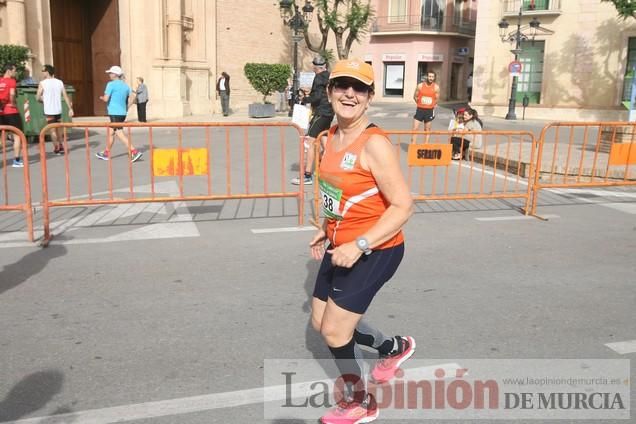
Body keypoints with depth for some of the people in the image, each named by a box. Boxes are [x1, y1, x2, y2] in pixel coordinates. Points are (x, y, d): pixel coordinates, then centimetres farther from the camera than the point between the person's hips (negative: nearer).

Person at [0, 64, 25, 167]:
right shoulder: (11, 81, -6)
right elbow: (12, 94, -21)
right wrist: (13, 103, -8)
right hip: (11, 111, -6)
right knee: (17, 135, 1)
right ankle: (16, 160, -2)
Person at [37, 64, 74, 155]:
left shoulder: (43, 83, -7)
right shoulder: (60, 82, 4)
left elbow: (38, 97, -5)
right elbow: (66, 96, 1)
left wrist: (43, 100, 17)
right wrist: (70, 108, 4)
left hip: (49, 110, -4)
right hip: (58, 110, 4)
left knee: (52, 130, 4)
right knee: (58, 129, 17)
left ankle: (56, 148, 6)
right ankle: (61, 147, 20)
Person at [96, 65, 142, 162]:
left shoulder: (111, 84, -10)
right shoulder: (126, 85, 10)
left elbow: (106, 99, -14)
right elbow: (131, 101, 9)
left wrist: (102, 98, 8)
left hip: (114, 113, -8)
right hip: (123, 113, 8)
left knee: (120, 134, -8)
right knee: (110, 132, 19)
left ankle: (134, 152, -18)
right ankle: (106, 153, 29)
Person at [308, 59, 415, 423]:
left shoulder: (375, 144, -22)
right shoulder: (333, 136, 4)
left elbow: (403, 206, -24)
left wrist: (359, 246, -29)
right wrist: (326, 230, 16)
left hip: (374, 251, -9)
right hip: (341, 246, 9)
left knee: (334, 331, 0)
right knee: (321, 322, 18)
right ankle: (395, 347, 42)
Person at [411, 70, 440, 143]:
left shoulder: (436, 87, -3)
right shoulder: (420, 85, -4)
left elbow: (437, 99, 6)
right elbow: (415, 96, 6)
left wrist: (432, 105, 6)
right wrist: (420, 103, 6)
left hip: (430, 110, 0)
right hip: (420, 109, 0)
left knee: (427, 129, 9)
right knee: (415, 128, -5)